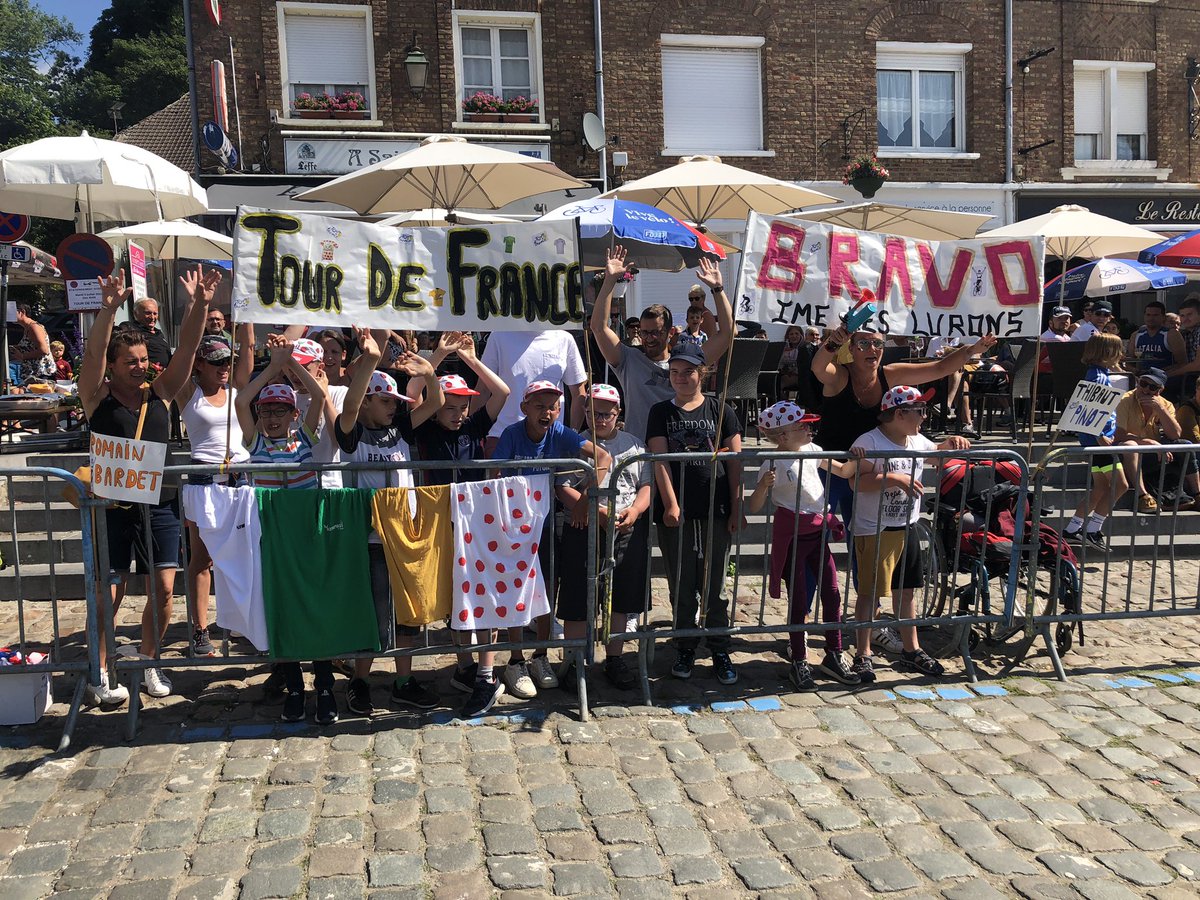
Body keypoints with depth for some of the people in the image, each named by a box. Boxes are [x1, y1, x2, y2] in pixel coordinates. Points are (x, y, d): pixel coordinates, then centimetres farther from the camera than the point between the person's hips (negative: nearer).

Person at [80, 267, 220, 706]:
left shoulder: (159, 394, 6)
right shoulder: (98, 397, -2)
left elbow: (187, 348, -4)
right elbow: (93, 352, -19)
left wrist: (200, 305, -17)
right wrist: (108, 310, -35)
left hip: (158, 506, 3)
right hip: (113, 506, -3)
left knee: (163, 590, 2)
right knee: (110, 593, 2)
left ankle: (148, 664, 22)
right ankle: (100, 674, 18)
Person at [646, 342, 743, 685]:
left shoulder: (720, 410, 5)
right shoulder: (661, 412, 6)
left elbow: (734, 461, 4)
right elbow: (660, 460, -3)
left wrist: (736, 508, -1)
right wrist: (670, 505, -13)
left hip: (716, 512, 0)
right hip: (676, 513, 0)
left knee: (715, 586, 5)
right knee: (681, 587, 8)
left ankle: (720, 651, 17)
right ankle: (685, 650, 21)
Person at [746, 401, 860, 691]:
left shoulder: (812, 451, 4)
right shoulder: (773, 465, -15)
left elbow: (844, 472, 16)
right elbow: (754, 507, -16)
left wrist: (855, 460, -5)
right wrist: (763, 486, -34)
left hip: (818, 530, 6)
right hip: (791, 534, -6)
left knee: (832, 593, 7)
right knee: (798, 599, 2)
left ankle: (834, 656, 21)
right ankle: (799, 664, 14)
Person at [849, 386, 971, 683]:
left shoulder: (917, 441, 8)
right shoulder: (870, 442, -16)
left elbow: (935, 453, 28)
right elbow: (857, 481, -25)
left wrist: (952, 443, 8)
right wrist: (894, 478, -27)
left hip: (907, 528, 8)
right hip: (874, 531, -8)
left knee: (906, 590, 16)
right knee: (870, 592, -2)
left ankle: (911, 650, 28)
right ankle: (863, 656, 7)